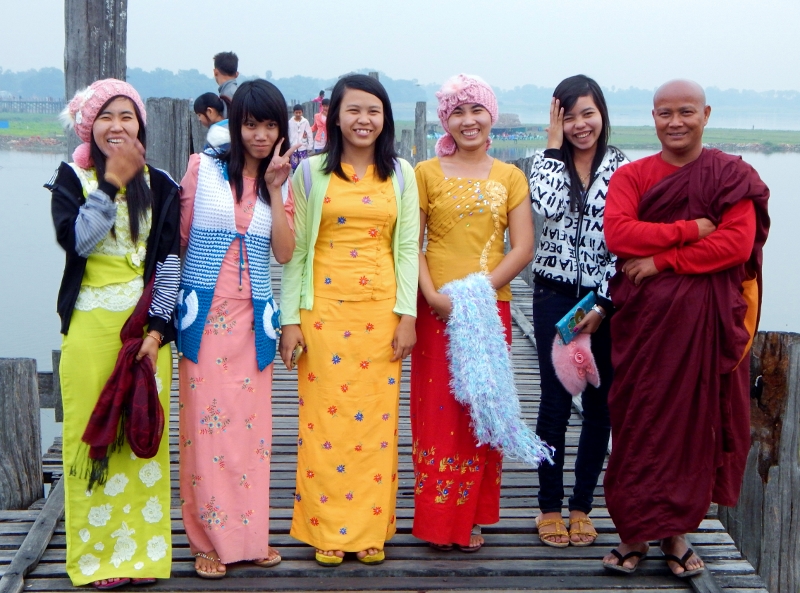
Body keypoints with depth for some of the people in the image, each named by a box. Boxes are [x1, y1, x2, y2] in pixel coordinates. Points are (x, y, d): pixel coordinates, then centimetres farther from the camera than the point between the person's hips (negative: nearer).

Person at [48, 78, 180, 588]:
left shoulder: (159, 185, 6)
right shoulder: (71, 179, 3)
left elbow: (169, 261, 1)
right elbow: (75, 238, -15)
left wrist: (157, 329, -8)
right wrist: (113, 181, -15)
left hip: (148, 326, 1)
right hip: (91, 327, -1)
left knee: (145, 436, 3)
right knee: (91, 436, 0)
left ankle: (143, 548, 13)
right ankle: (98, 551, 9)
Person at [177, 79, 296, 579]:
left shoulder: (281, 182, 9)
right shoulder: (203, 168, 0)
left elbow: (285, 253, -2)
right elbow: (177, 237, 2)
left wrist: (275, 188, -7)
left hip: (253, 317, 3)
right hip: (205, 312, -3)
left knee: (251, 421, 5)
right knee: (206, 421, -2)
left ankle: (251, 533, 16)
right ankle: (210, 539, 8)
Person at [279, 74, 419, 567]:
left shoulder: (400, 174, 7)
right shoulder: (311, 172, 3)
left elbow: (408, 248, 5)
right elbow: (295, 249, 2)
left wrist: (407, 315, -2)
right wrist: (291, 318, -3)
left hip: (380, 309, 1)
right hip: (324, 307, -1)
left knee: (376, 417, 3)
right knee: (324, 416, 1)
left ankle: (370, 529, 15)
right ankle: (327, 530, 12)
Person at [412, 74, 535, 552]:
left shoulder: (510, 177, 7)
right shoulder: (427, 173, 4)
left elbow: (523, 248, -1)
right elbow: (411, 244, -2)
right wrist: (434, 296, -16)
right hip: (437, 310, -1)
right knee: (436, 410, 0)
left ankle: (473, 517, 16)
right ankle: (438, 518, 10)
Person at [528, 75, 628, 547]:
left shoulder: (622, 168, 1)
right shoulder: (548, 161, 3)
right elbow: (548, 205, -19)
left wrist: (603, 305, -9)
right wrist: (555, 144, -10)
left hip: (605, 299, 0)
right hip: (555, 295, 0)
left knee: (600, 402, 5)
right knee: (556, 400, 0)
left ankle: (582, 505, 17)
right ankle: (550, 506, 11)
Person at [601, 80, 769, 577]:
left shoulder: (733, 177, 3)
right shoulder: (631, 177, 7)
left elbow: (737, 243, -11)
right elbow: (618, 233, -10)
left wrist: (662, 260, -14)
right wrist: (690, 230, -14)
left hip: (707, 321, -1)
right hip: (644, 318, 1)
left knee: (695, 420, 4)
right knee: (639, 423, 1)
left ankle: (677, 531, 17)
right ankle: (635, 532, 12)